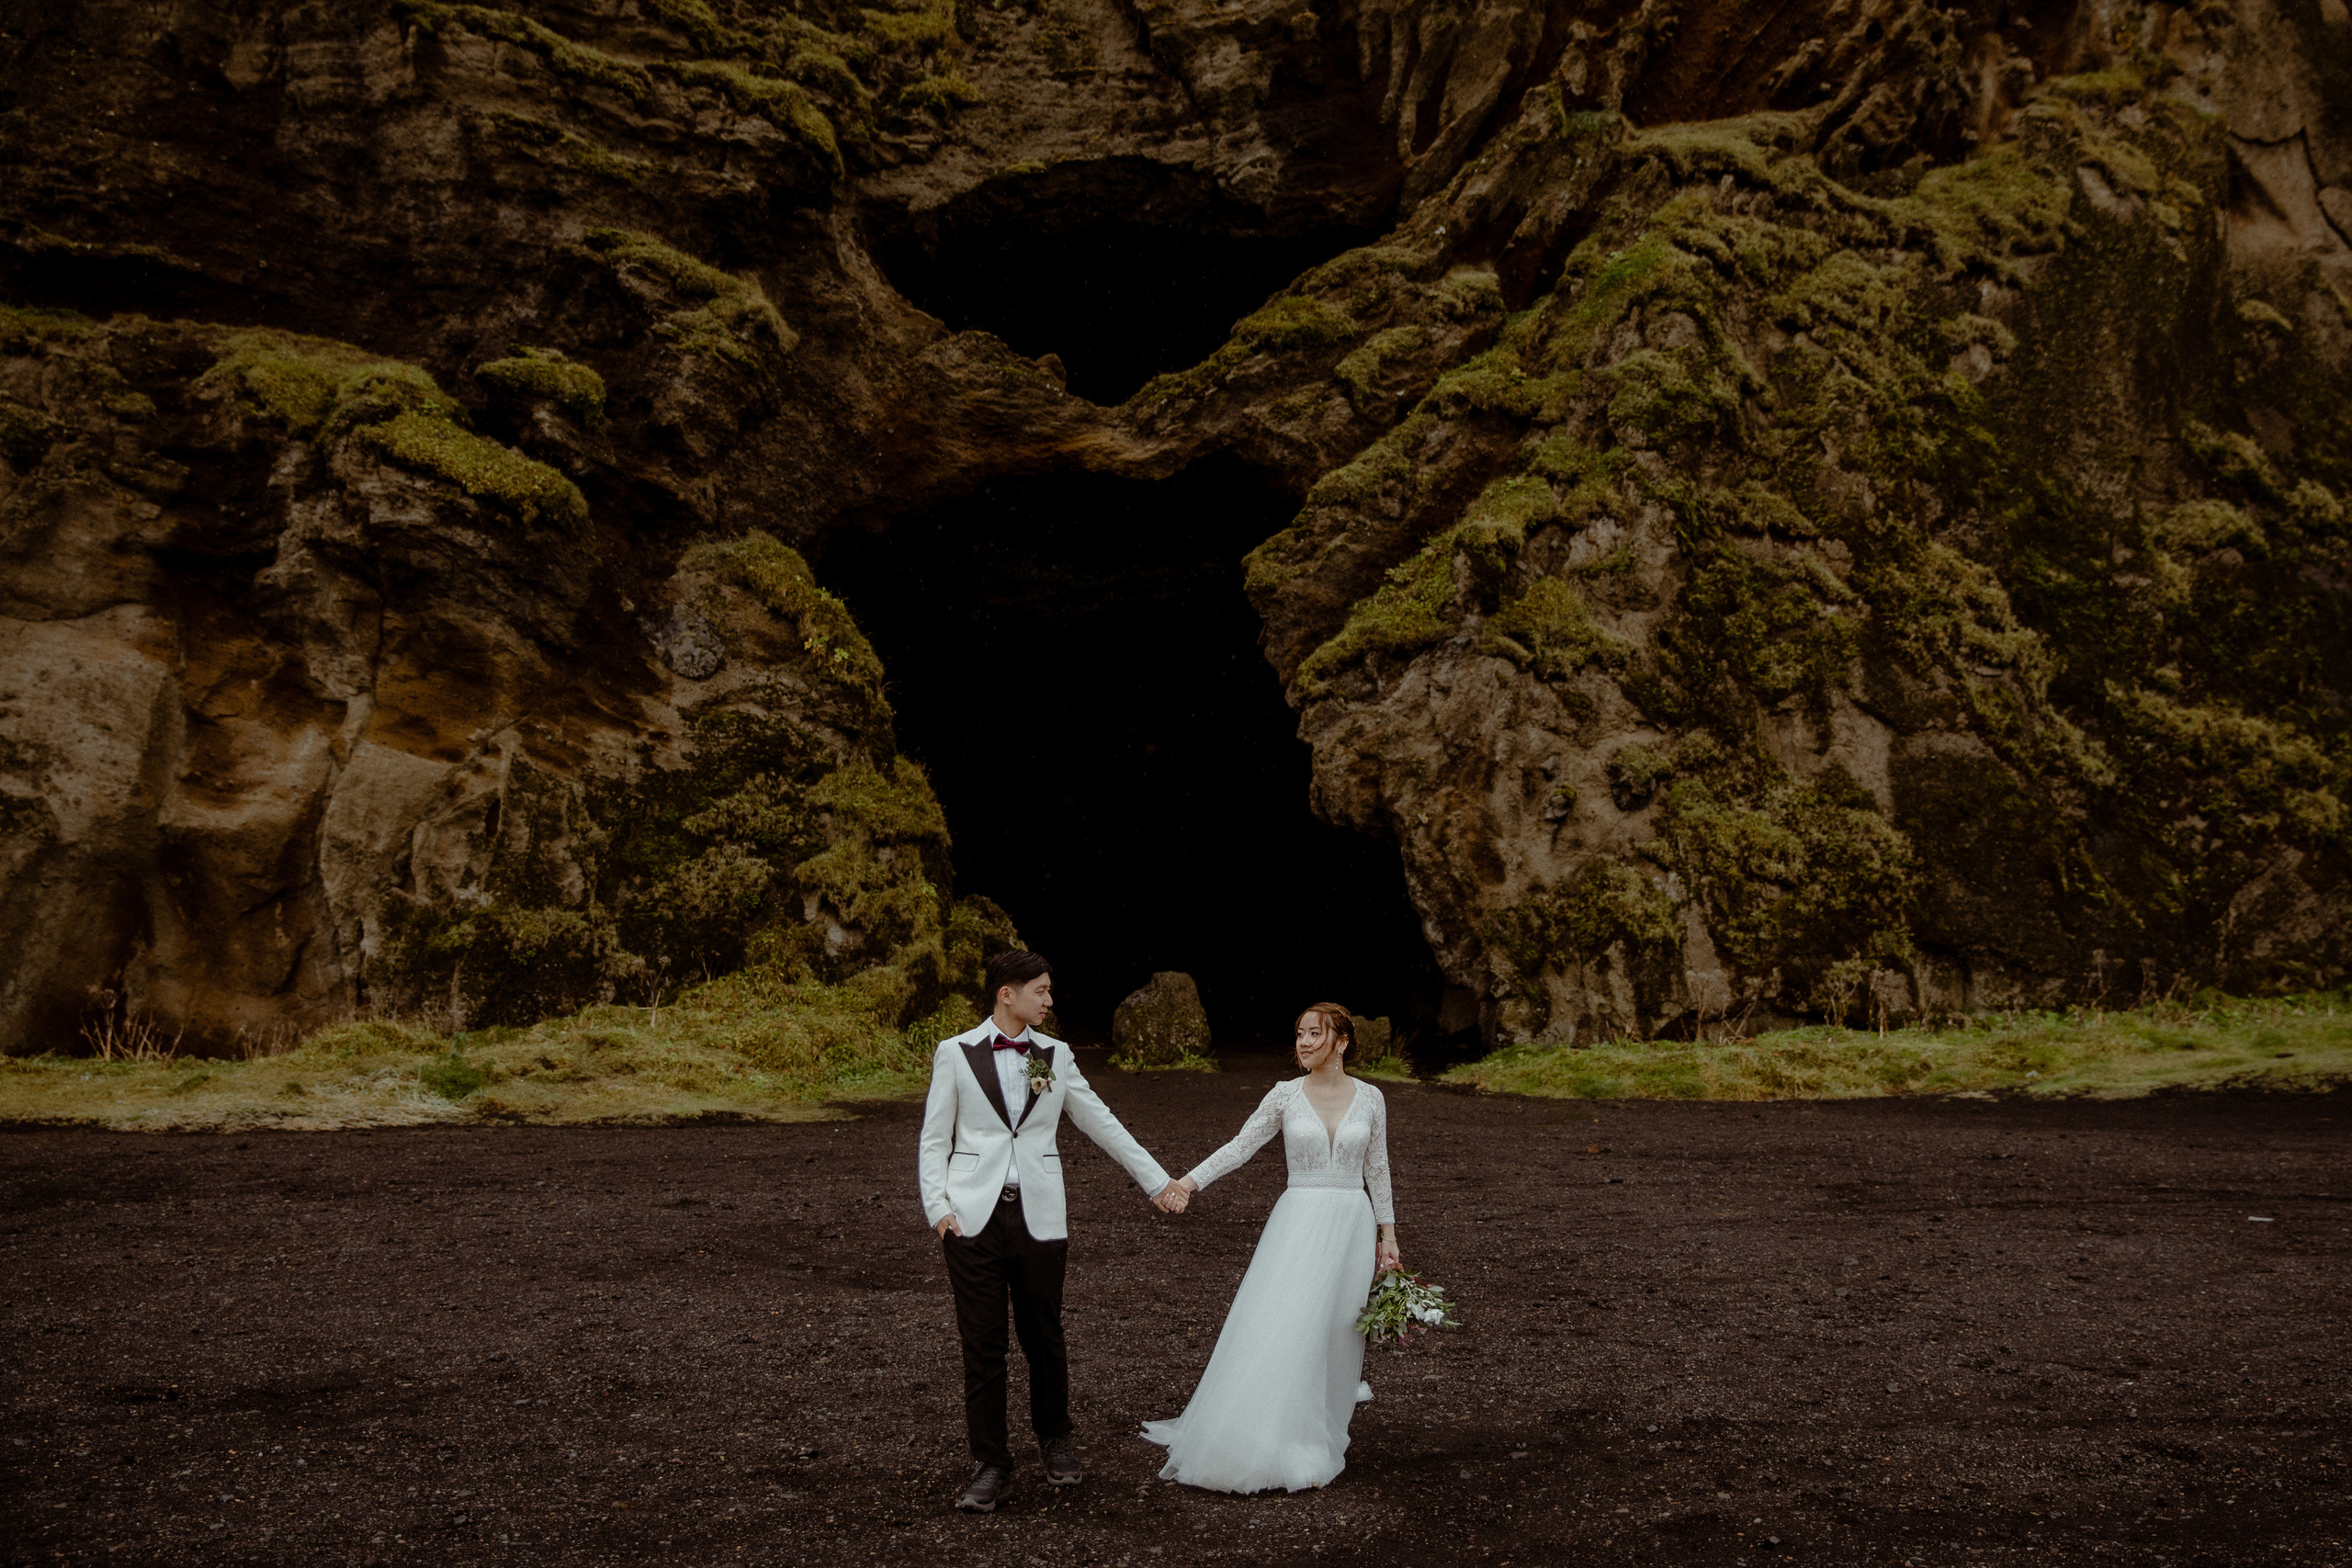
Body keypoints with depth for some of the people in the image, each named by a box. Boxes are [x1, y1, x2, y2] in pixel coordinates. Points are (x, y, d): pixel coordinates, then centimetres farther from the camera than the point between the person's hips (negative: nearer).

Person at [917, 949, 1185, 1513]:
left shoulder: (1055, 1056, 10)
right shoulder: (955, 1054, 4)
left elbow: (1102, 1123, 15)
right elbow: (934, 1139, 6)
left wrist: (1158, 1181, 15)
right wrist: (938, 1206, -7)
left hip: (1039, 1217, 2)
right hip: (974, 1215, -2)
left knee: (1044, 1338, 8)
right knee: (982, 1345, 0)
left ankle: (1055, 1440, 30)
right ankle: (990, 1466, 12)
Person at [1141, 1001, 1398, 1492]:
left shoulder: (1370, 1099, 2)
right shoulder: (1287, 1095, -1)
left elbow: (1377, 1170, 8)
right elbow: (1241, 1146, -3)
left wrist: (1388, 1236, 7)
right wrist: (1188, 1181, -15)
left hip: (1353, 1225, 1)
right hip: (1299, 1223, -1)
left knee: (1336, 1331, 5)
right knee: (1276, 1327, -7)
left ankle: (1319, 1441, 21)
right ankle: (1269, 1445, 3)